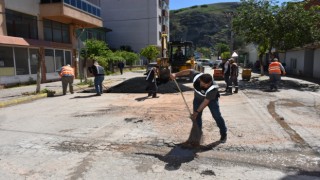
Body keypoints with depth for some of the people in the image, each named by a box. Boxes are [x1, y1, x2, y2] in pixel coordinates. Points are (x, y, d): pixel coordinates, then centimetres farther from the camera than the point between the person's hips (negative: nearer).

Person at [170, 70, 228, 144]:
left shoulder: (213, 88, -41)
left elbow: (206, 102, -34)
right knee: (197, 117, 0)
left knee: (217, 116, -7)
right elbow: (189, 71, -14)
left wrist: (196, 112, -29)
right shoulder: (197, 76, -33)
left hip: (211, 99, -3)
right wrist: (176, 74, -18)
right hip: (198, 98, 4)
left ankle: (223, 134, 12)